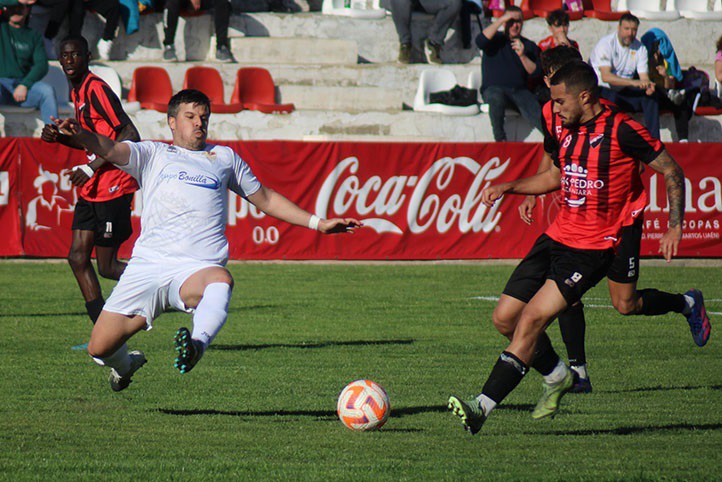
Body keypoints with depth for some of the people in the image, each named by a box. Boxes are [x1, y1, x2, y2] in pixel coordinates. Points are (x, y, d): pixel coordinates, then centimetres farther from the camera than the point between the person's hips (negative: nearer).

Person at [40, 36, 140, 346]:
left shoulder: (96, 89, -15)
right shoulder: (77, 92, 14)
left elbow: (130, 135, -20)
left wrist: (93, 167, -20)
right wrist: (60, 137, 9)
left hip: (112, 186, -9)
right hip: (92, 189, 9)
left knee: (107, 267, -5)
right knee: (78, 258, 3)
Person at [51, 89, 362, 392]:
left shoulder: (224, 157, 26)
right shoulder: (153, 155, 21)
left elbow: (265, 198, 36)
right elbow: (110, 150, 3)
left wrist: (319, 224, 32)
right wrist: (79, 134, -20)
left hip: (198, 266, -1)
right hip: (147, 262, 1)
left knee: (221, 281, -40)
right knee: (99, 348, -6)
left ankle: (197, 345, -64)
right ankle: (126, 365, 29)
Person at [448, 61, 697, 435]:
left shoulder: (620, 130, -11)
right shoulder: (566, 131, 10)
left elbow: (672, 171, -4)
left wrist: (675, 227, -11)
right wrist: (507, 188, 15)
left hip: (592, 249, -8)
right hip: (556, 237, 8)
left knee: (532, 317, -20)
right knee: (504, 317, 3)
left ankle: (483, 407, -23)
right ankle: (557, 377, 26)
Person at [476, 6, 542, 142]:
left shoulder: (529, 46, 16)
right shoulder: (495, 39, 10)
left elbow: (535, 72, 6)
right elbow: (480, 41, -14)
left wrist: (522, 56, -12)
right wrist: (501, 20, -14)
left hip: (520, 91, 2)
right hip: (493, 88, -2)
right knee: (496, 97, -39)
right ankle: (500, 138, -28)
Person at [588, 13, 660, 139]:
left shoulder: (640, 48, 4)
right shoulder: (606, 44, -14)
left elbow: (644, 77, -1)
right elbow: (606, 76, -26)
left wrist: (648, 85, -28)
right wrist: (633, 82, -36)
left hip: (625, 91, 5)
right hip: (603, 90, -5)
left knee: (651, 96, -17)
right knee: (612, 99, -37)